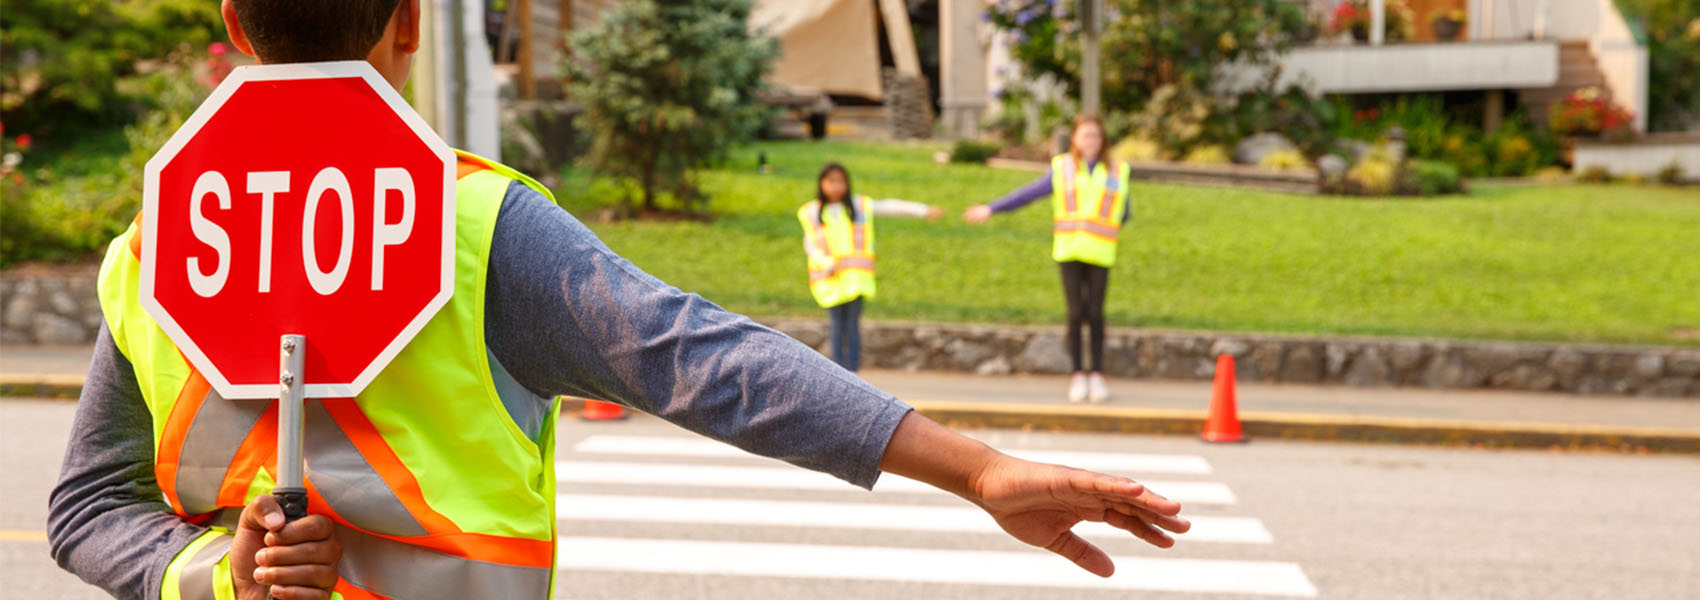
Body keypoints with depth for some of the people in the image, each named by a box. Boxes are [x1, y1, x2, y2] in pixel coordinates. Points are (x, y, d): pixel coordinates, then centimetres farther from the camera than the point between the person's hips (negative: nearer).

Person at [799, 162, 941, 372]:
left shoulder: (859, 205, 7)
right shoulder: (812, 212, 7)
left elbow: (890, 207, 2)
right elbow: (810, 244, 5)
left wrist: (922, 210, -7)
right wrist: (827, 263, -13)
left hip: (855, 275, 0)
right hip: (829, 277, 0)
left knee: (853, 324, -4)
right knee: (837, 325, -2)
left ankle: (853, 373, -1)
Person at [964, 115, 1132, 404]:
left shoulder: (1116, 172, 11)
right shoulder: (1062, 169, 10)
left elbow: (1124, 212, 17)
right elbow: (1028, 194, 14)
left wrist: (1104, 225, -1)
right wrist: (991, 209, 14)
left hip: (1100, 253, 0)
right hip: (1068, 250, 0)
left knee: (1095, 313, -4)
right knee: (1076, 313, -3)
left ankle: (1096, 374, 6)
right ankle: (1078, 375, 5)